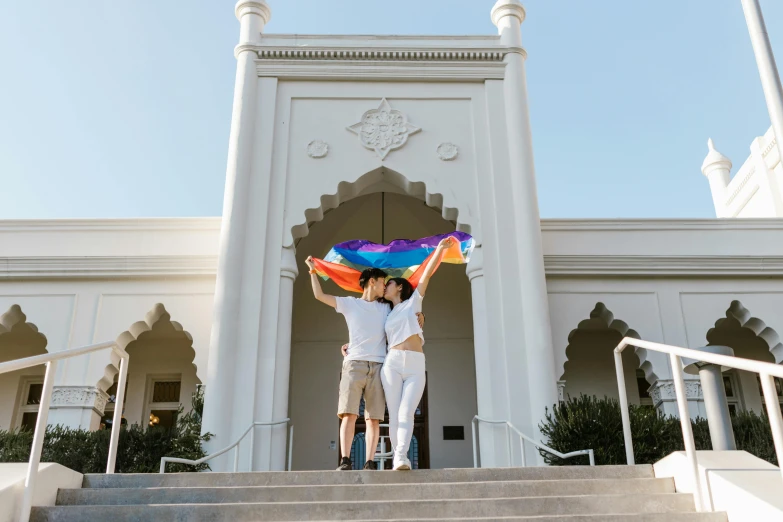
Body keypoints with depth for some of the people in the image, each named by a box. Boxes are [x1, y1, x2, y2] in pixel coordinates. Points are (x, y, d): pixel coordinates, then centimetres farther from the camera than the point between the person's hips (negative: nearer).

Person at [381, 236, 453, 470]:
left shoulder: (412, 302, 15)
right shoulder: (388, 316, 24)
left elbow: (427, 273, 8)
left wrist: (440, 248, 3)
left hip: (416, 367, -3)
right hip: (392, 364, 3)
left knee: (406, 413, -14)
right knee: (394, 414, -7)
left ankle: (401, 458, -24)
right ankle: (398, 459, -7)